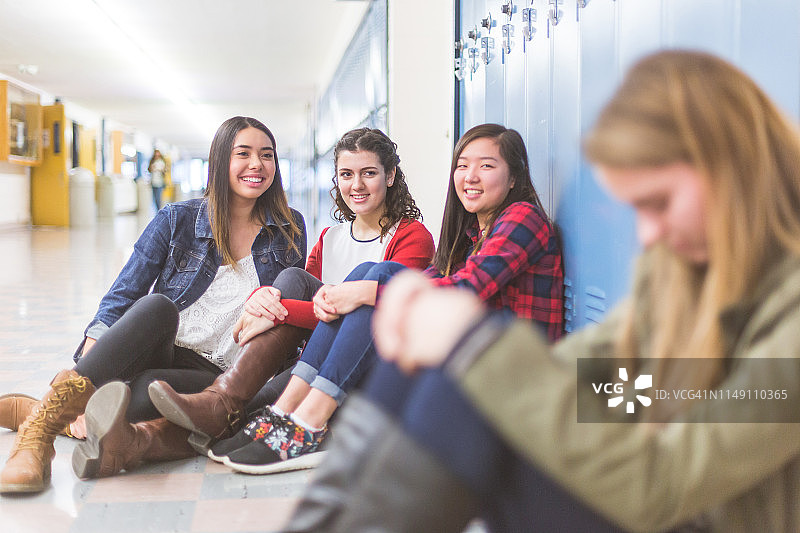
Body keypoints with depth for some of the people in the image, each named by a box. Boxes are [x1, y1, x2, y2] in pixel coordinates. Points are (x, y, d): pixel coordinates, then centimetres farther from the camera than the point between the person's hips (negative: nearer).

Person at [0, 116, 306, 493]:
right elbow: (121, 297, 2)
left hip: (218, 376, 0)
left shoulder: (290, 230, 10)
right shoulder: (177, 221, 7)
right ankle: (41, 424, -45)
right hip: (159, 354, 0)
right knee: (157, 306, -36)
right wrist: (86, 363, -14)